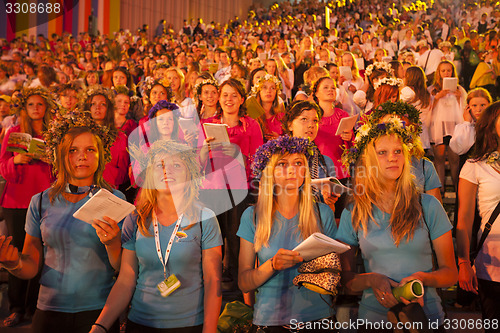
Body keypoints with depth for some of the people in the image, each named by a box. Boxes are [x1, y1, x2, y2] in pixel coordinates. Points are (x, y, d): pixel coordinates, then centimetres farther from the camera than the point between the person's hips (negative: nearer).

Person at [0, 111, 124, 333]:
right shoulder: (40, 202, 3)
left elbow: (124, 268, -4)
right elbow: (32, 266, 6)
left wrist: (112, 243, -22)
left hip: (99, 312, -2)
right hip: (50, 310, 2)